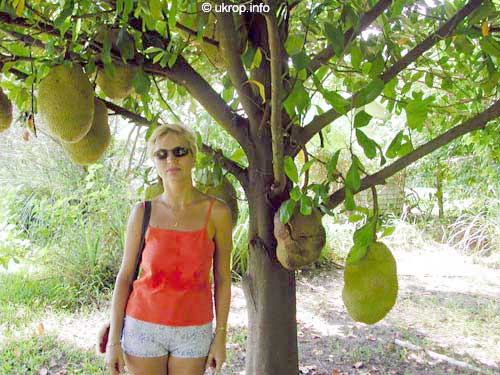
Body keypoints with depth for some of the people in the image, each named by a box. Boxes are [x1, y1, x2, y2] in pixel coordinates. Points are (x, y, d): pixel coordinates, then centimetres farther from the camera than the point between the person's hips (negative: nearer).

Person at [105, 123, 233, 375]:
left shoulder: (217, 212, -7)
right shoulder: (143, 213, -4)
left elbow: (222, 278, -1)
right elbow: (125, 275, -1)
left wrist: (220, 337, -1)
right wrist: (113, 340, -3)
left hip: (193, 332, 0)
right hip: (144, 326, 1)